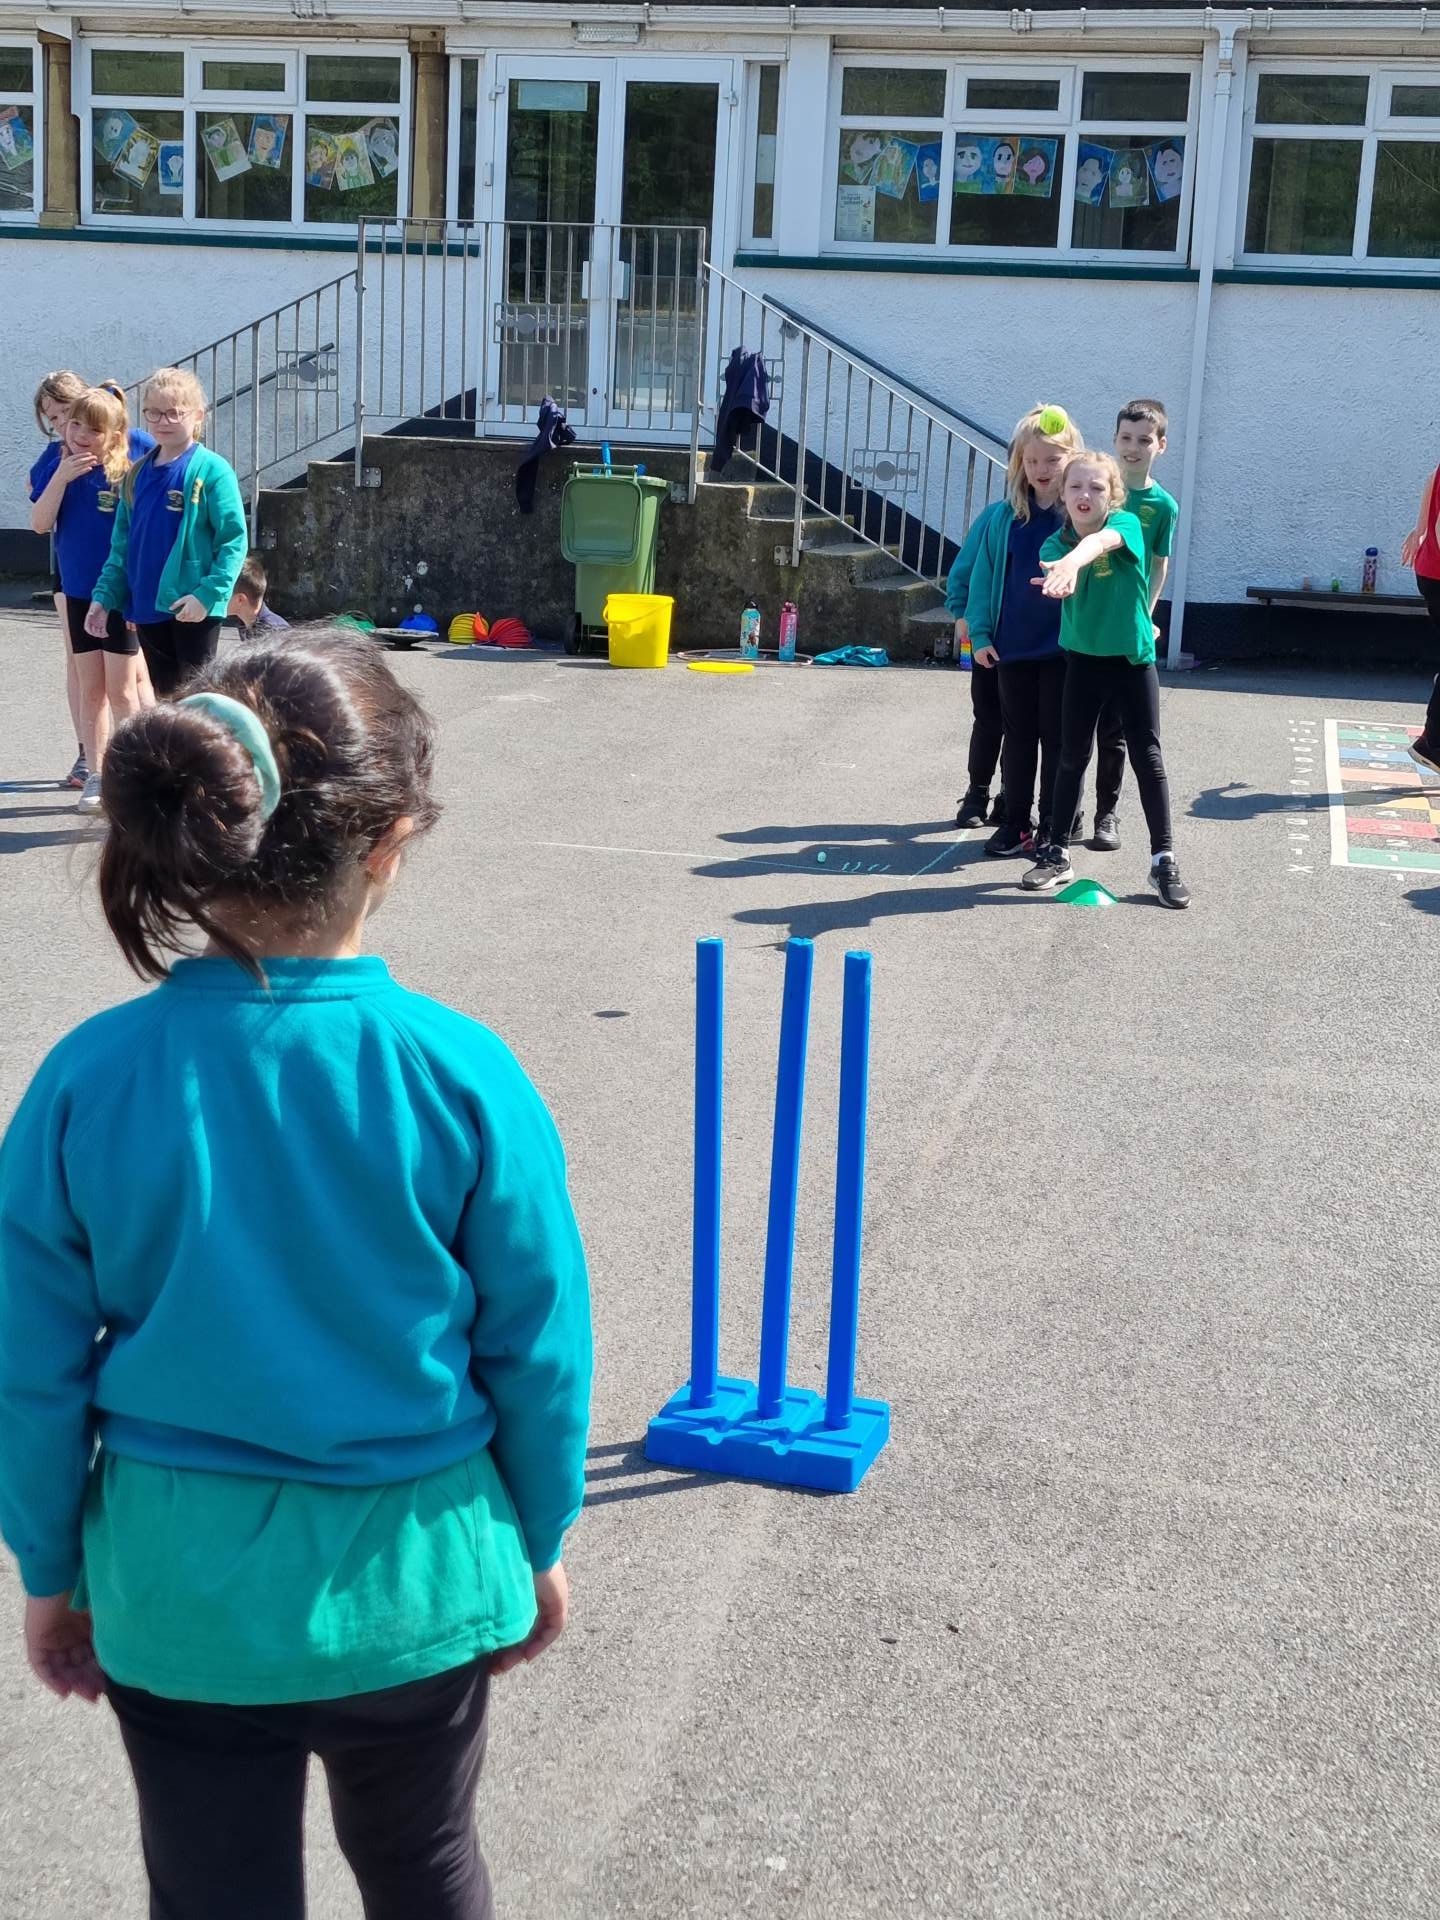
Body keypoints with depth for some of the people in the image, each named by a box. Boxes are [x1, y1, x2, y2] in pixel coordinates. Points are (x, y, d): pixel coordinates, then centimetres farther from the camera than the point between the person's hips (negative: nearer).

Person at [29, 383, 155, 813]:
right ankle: (95, 777, 18)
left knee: (120, 691, 0)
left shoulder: (132, 464, -12)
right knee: (90, 689, 11)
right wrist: (61, 477, -20)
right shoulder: (59, 465, -1)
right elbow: (40, 524, -8)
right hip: (78, 592, 4)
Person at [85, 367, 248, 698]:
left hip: (193, 608, -6)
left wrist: (208, 594, -21)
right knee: (165, 695, 14)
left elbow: (234, 541, -13)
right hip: (148, 608, 6)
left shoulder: (211, 470, -9)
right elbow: (122, 546, 14)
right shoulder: (137, 475, 9)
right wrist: (104, 596, 7)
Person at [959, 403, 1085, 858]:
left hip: (1064, 646, -3)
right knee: (1017, 736, 11)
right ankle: (1015, 824, 21)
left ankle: (1053, 829, 15)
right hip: (1011, 646, 3)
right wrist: (980, 634, 1)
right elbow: (982, 576, 5)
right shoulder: (1003, 516, 2)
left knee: (1057, 737, 6)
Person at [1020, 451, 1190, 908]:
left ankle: (1163, 860, 9)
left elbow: (1102, 541, -38)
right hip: (1084, 659, 2)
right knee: (1072, 756, 7)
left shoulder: (1125, 523, -15)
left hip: (1133, 657, -2)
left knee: (1147, 757, 1)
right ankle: (1057, 854, 18)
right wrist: (1061, 573, -48)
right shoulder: (1055, 544, -4)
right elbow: (1055, 571, -25)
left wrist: (1073, 560, -59)